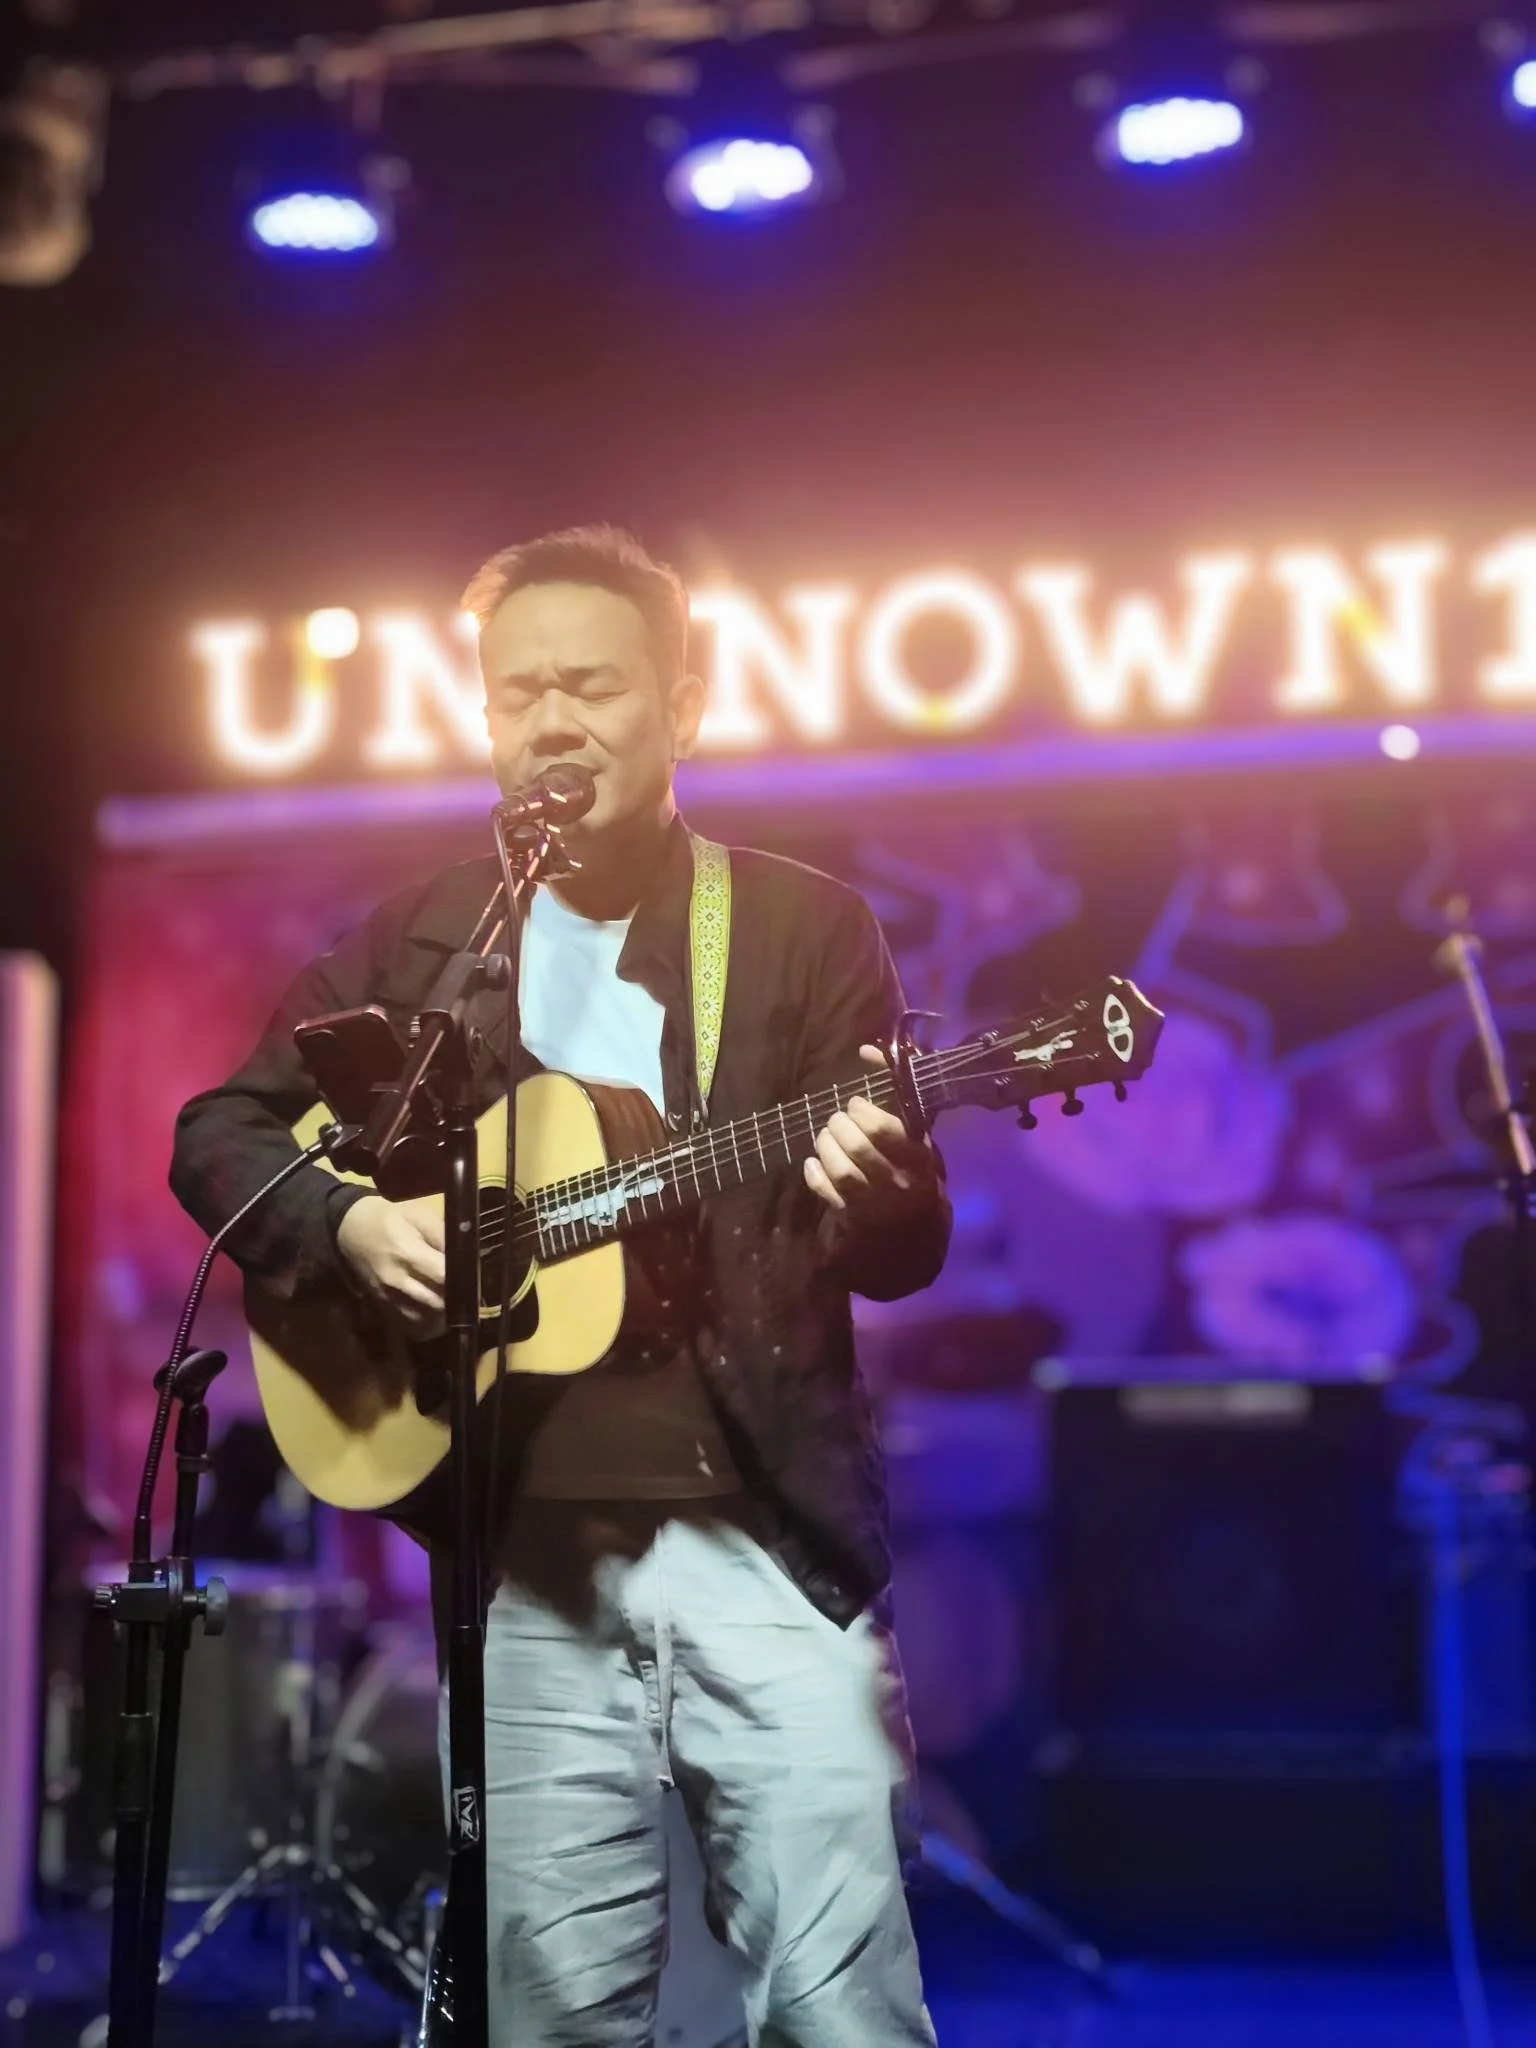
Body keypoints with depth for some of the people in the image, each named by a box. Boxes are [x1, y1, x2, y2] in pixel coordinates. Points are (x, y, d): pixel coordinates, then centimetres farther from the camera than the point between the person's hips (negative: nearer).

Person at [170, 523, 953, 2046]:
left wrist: (871, 1193, -22)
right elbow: (218, 1132, 14)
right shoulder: (413, 943, 10)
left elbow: (912, 1249, 1)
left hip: (769, 1541, -2)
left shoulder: (806, 927, 4)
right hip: (528, 1556, 2)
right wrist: (345, 1221, -6)